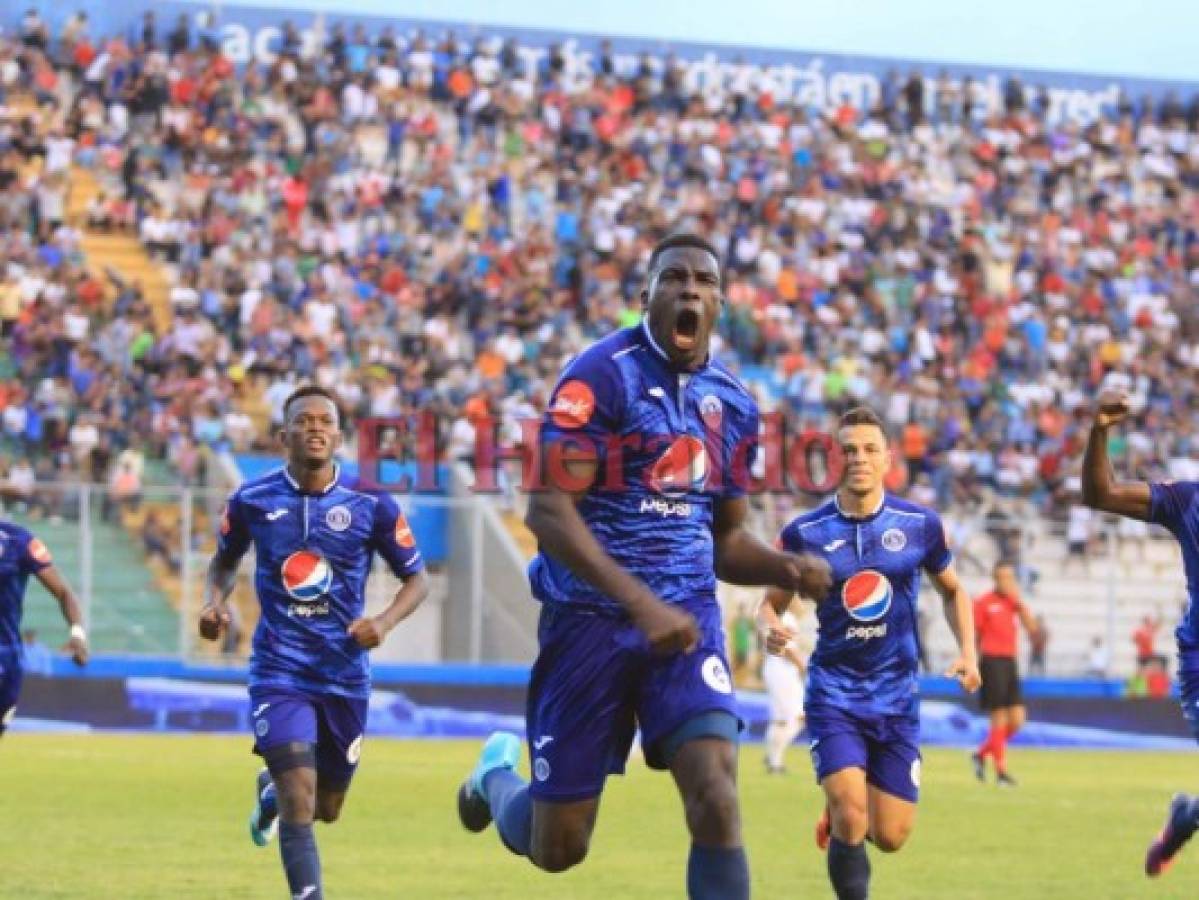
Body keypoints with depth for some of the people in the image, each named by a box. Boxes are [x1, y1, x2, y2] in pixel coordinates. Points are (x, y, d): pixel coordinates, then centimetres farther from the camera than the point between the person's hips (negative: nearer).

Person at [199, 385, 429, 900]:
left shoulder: (371, 506, -5)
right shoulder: (252, 500, -3)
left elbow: (417, 578, 5)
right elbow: (225, 560, 16)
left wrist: (385, 621, -14)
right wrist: (215, 601, -5)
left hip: (345, 676, 2)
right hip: (280, 673, -2)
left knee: (327, 809, 17)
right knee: (299, 804, -19)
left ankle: (272, 789, 51)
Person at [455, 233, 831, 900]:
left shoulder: (734, 403, 10)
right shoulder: (602, 375, -10)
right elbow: (548, 510, -17)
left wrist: (784, 568, -2)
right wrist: (640, 603, -25)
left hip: (688, 620, 4)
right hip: (590, 619, -4)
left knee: (717, 803, -19)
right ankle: (498, 774, 43)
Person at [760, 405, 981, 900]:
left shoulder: (920, 524, -1)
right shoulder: (804, 533, -6)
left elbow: (952, 590, 15)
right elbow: (773, 601, 4)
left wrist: (968, 651, 1)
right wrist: (771, 628, -19)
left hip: (897, 695, 2)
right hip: (833, 690, -2)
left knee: (890, 837, 2)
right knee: (850, 816, -21)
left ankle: (839, 813, 38)